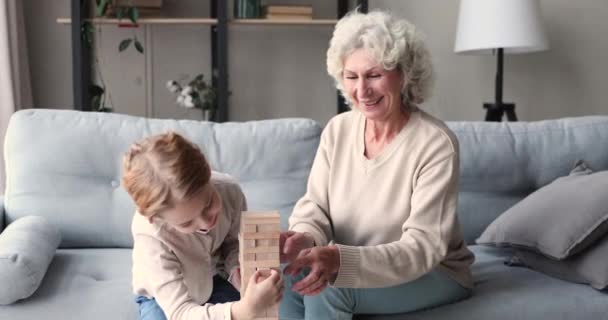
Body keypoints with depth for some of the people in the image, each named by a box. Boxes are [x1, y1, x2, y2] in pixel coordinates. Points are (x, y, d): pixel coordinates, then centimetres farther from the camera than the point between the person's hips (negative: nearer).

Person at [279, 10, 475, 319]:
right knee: (285, 281, -24)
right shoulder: (337, 130, -4)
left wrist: (339, 259, -43)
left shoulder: (435, 143, -22)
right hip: (350, 265, 5)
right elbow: (315, 206, -4)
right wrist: (304, 237, -31)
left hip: (435, 274, -4)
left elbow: (424, 247, -27)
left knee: (326, 288, -30)